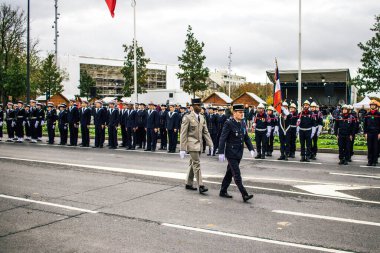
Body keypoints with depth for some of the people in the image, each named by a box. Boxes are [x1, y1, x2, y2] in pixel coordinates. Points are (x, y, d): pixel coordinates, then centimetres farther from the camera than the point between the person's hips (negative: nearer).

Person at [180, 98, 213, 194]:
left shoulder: (202, 118, 11)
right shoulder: (187, 117, -9)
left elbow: (206, 132, 12)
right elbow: (183, 134, -10)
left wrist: (211, 145, 3)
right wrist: (182, 149, -13)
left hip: (199, 144, 7)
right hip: (192, 144, -7)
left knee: (193, 164, 14)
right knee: (196, 164, -11)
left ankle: (189, 184, 24)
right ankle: (201, 186, -11)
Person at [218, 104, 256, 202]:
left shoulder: (242, 125, 10)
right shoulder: (228, 124, -12)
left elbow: (246, 138, 16)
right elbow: (222, 139, -14)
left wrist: (251, 149, 3)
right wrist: (221, 153, -18)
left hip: (239, 154, 8)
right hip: (231, 154, -8)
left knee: (229, 174, 15)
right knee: (237, 175, -7)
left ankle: (223, 192, 25)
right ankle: (245, 195, -7)